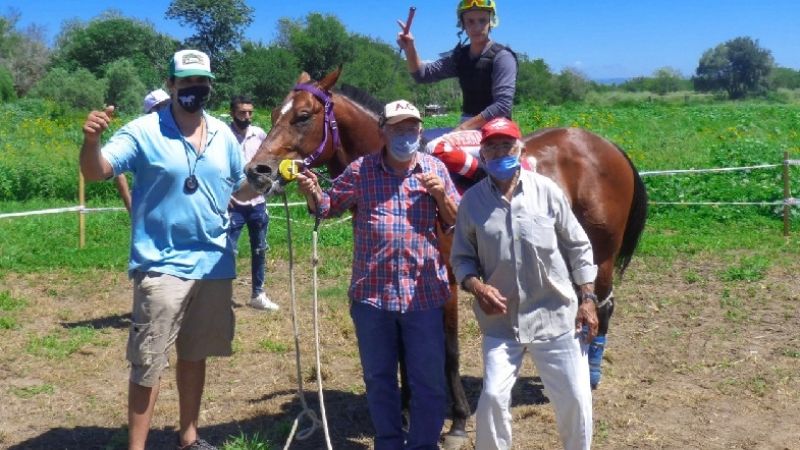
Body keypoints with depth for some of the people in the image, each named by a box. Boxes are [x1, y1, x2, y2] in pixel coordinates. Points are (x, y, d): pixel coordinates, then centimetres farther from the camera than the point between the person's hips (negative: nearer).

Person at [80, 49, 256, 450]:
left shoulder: (224, 135, 6)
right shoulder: (144, 132, -8)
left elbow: (242, 189, 16)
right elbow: (96, 172, -16)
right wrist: (92, 139, -36)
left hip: (215, 264, 5)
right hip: (162, 266, -5)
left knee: (195, 356, 18)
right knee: (148, 363, 0)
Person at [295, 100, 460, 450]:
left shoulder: (435, 169, 2)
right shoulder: (361, 170, -1)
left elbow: (457, 223, 6)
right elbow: (328, 207, 8)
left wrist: (442, 195, -12)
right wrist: (311, 192, -12)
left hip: (424, 294, 0)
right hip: (372, 293, 0)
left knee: (428, 380, 8)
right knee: (378, 379, 14)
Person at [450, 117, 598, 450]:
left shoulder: (547, 190, -5)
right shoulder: (472, 201, -4)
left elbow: (578, 247, 2)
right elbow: (461, 258, 3)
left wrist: (588, 298, -1)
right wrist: (476, 286, -16)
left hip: (555, 315, 0)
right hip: (501, 320, 0)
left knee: (575, 398, 7)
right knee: (493, 397, -5)